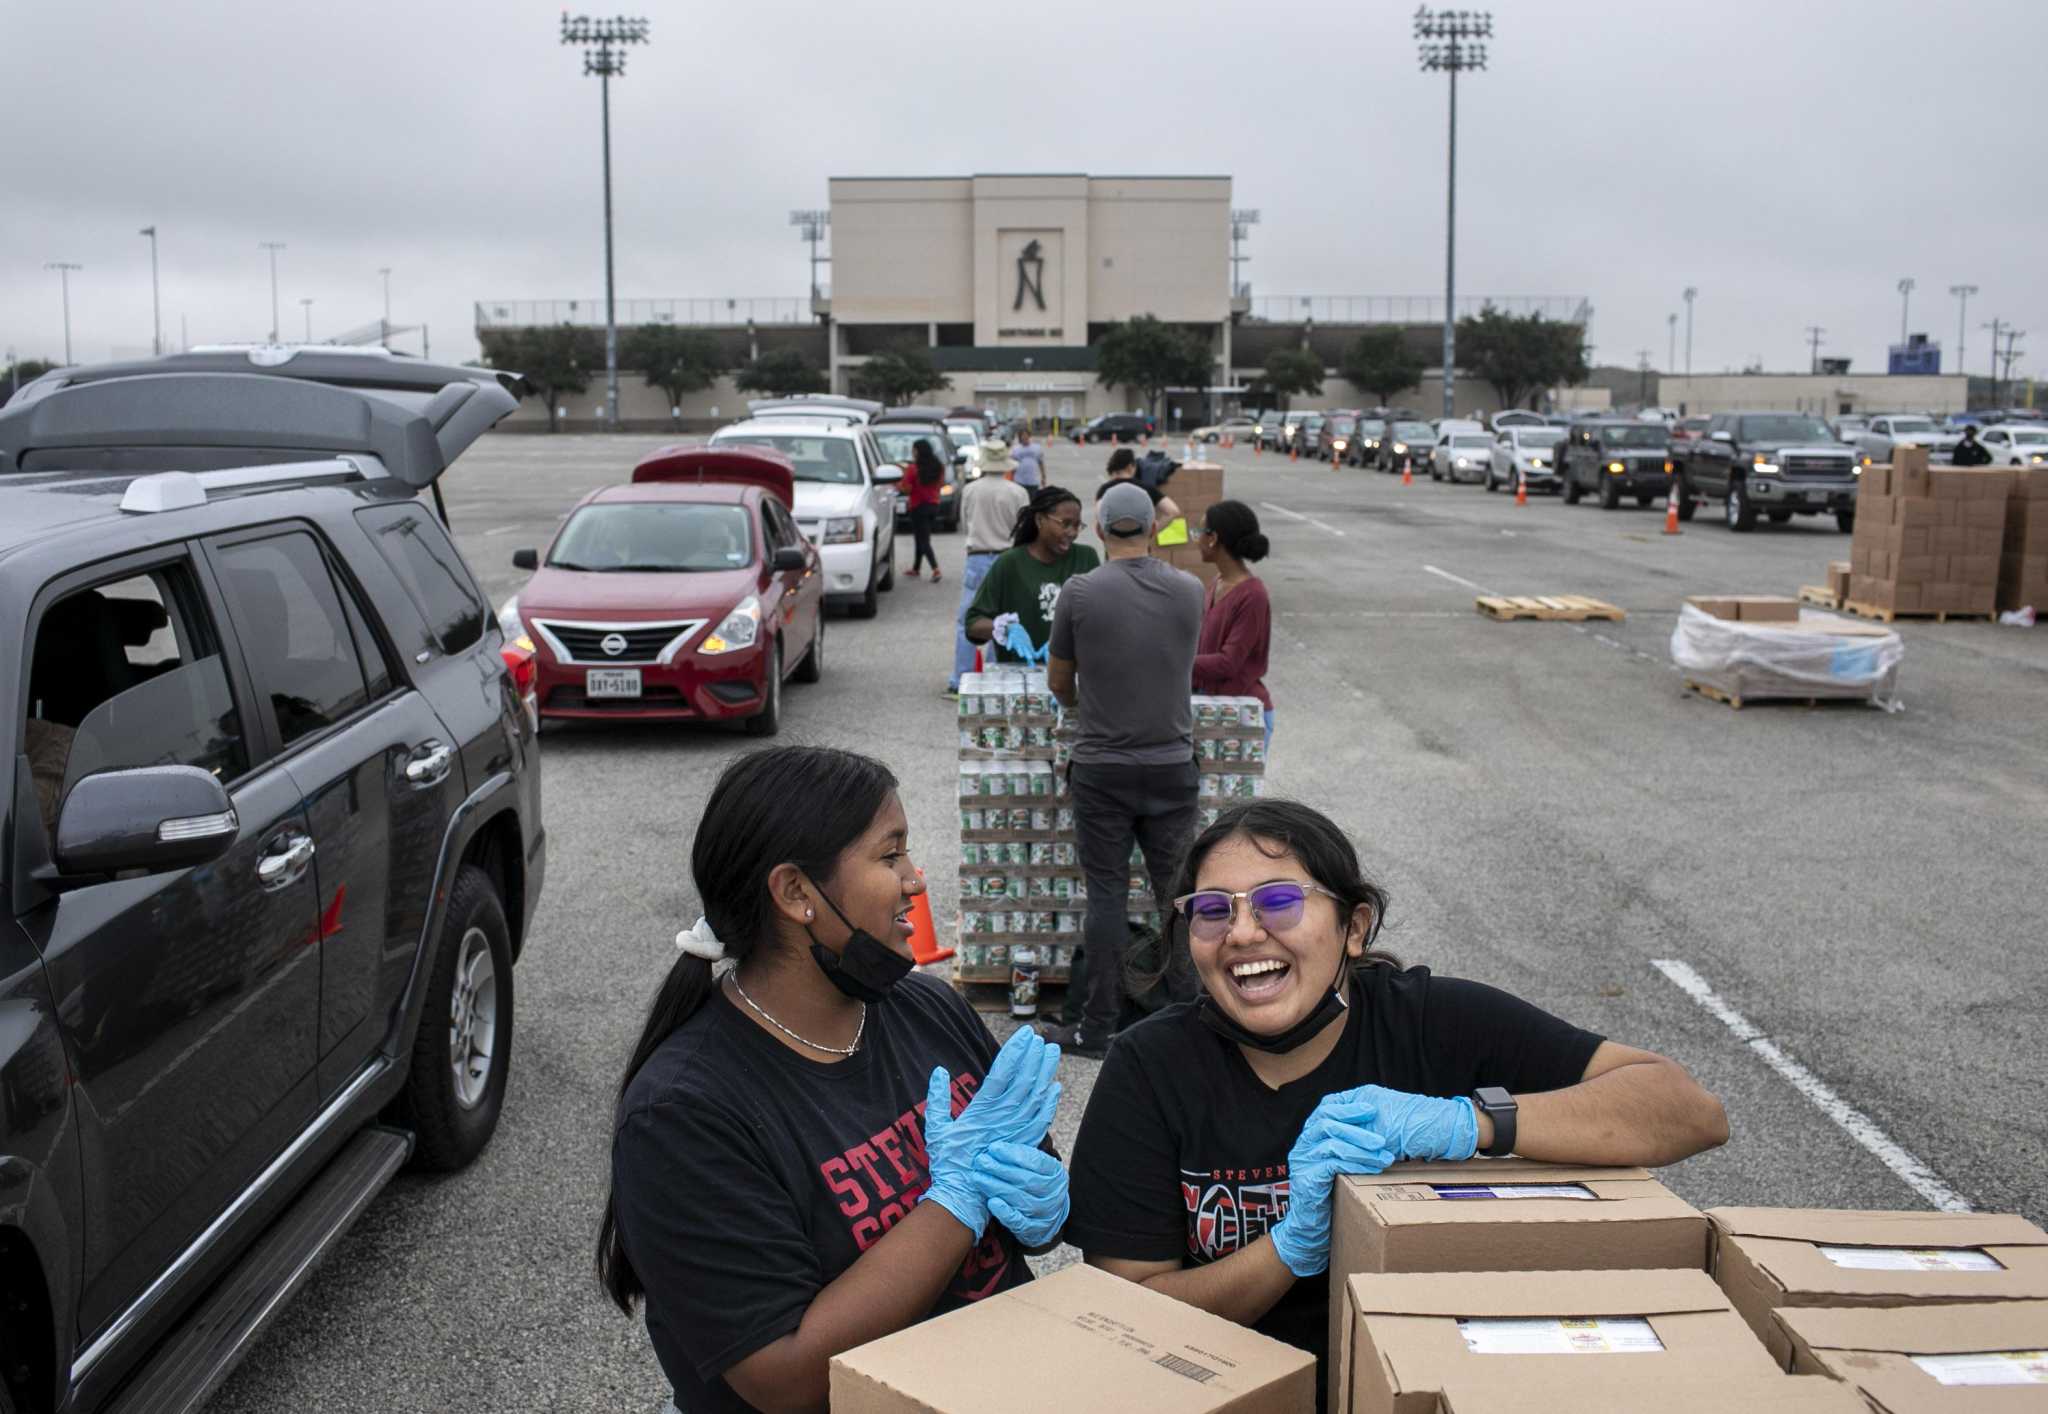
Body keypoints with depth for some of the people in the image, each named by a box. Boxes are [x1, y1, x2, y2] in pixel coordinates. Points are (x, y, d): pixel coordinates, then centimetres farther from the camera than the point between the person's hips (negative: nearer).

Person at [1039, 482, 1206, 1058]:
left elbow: (1058, 682, 6)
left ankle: (1099, 1027, 8)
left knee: (1107, 897, 4)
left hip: (1102, 768, -2)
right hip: (1172, 766, 2)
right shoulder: (1189, 591, 1)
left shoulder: (1079, 593, -7)